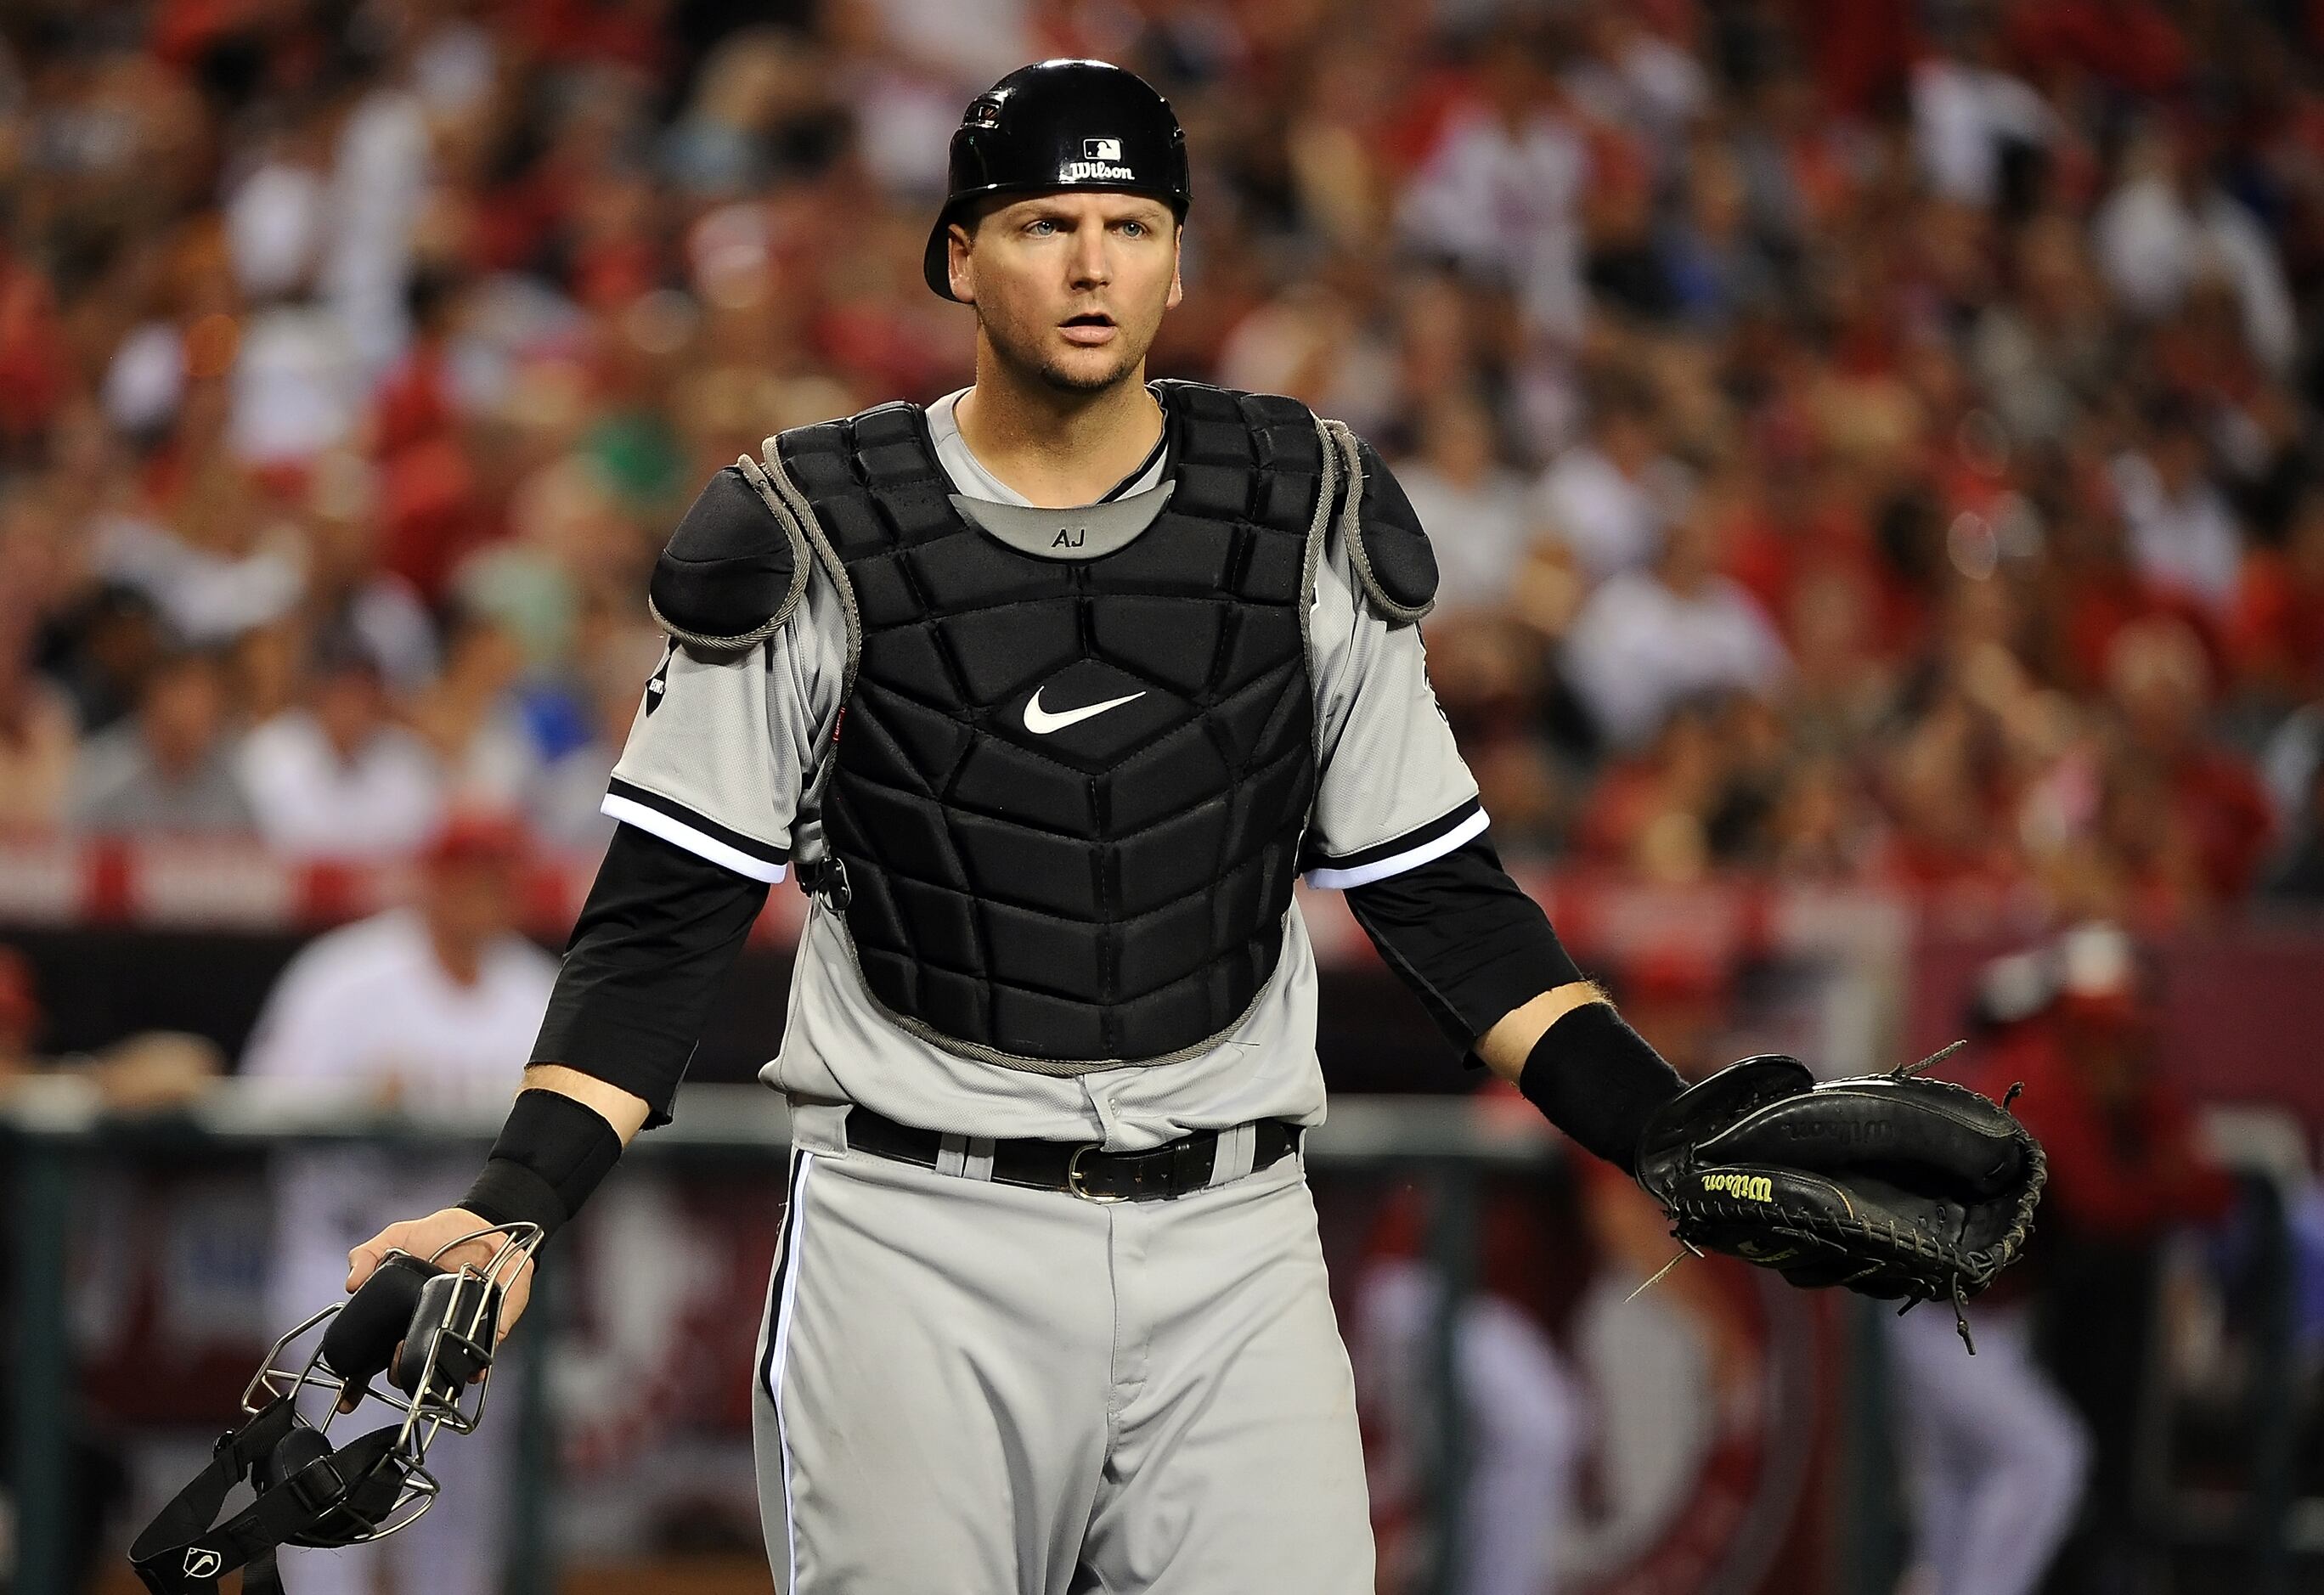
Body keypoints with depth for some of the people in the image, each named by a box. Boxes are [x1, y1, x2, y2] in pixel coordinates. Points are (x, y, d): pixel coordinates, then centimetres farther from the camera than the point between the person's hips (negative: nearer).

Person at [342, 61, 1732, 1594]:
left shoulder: (1308, 520, 6)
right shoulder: (816, 541, -1)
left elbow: (1434, 883, 12)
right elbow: (664, 913, 1)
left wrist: (1673, 1136, 2)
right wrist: (514, 1210, -11)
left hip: (1228, 1243, 2)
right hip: (915, 1238, -2)